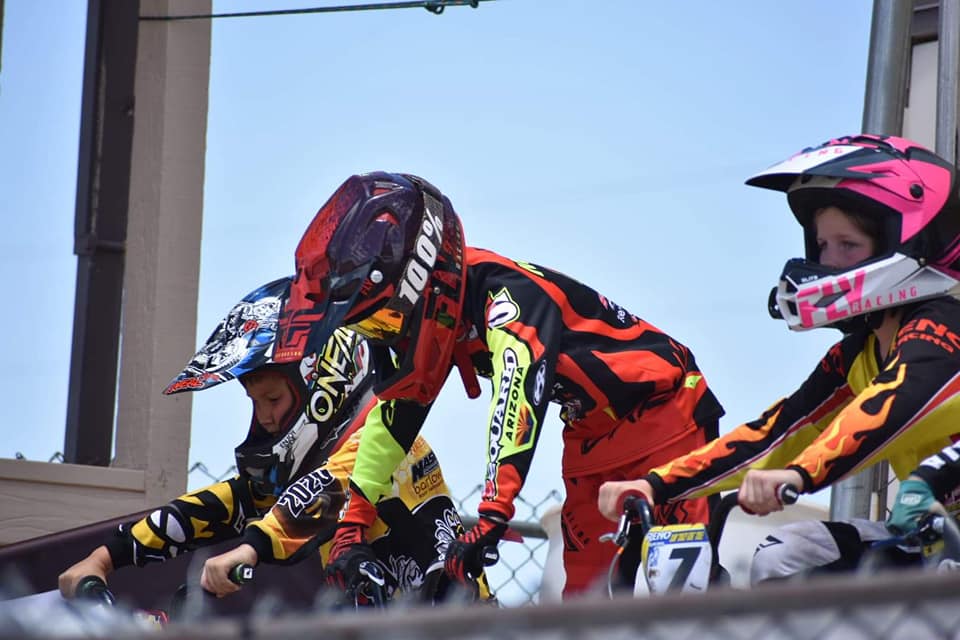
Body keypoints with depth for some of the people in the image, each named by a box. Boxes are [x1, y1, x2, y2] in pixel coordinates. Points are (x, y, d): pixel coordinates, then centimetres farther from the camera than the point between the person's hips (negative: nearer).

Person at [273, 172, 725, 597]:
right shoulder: (426, 316, -4)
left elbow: (518, 395, -43)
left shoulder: (506, 292, -31)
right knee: (585, 580, 1)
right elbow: (392, 415, 2)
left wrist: (492, 515, -51)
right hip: (593, 429, 8)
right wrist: (353, 523, -2)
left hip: (659, 402, -8)